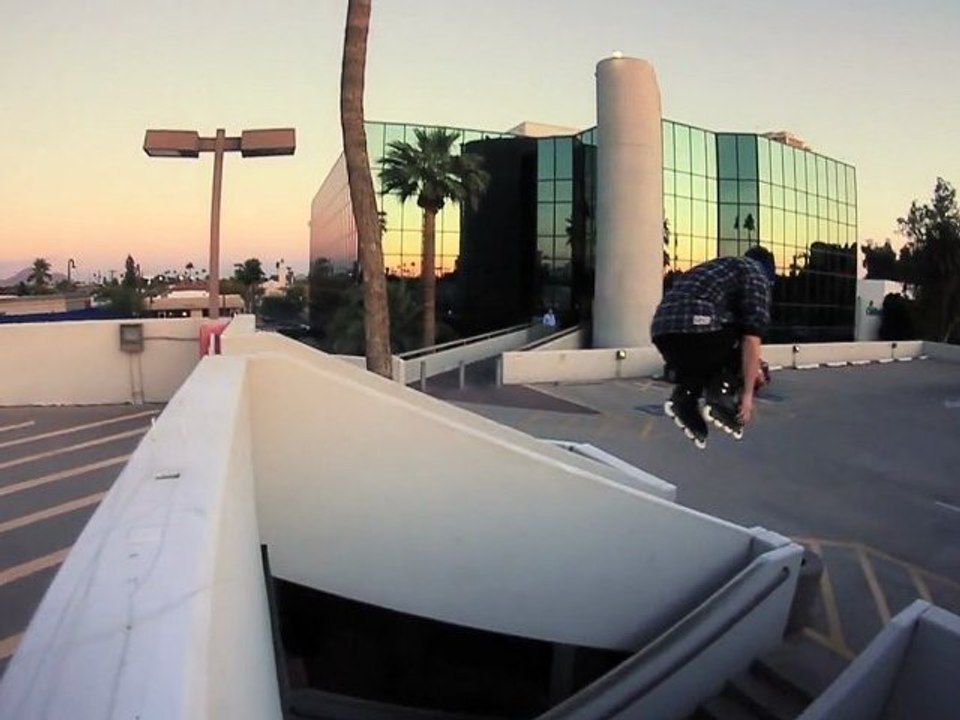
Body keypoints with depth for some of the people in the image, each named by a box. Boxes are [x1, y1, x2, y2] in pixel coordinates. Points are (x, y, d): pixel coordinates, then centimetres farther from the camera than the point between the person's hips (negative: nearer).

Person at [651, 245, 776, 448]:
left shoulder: (718, 267, 39)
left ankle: (683, 397, 10)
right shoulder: (756, 274, 16)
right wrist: (748, 393, 4)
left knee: (699, 358, 34)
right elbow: (752, 337, 2)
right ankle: (720, 398, 4)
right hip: (698, 323, -7)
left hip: (662, 328, 7)